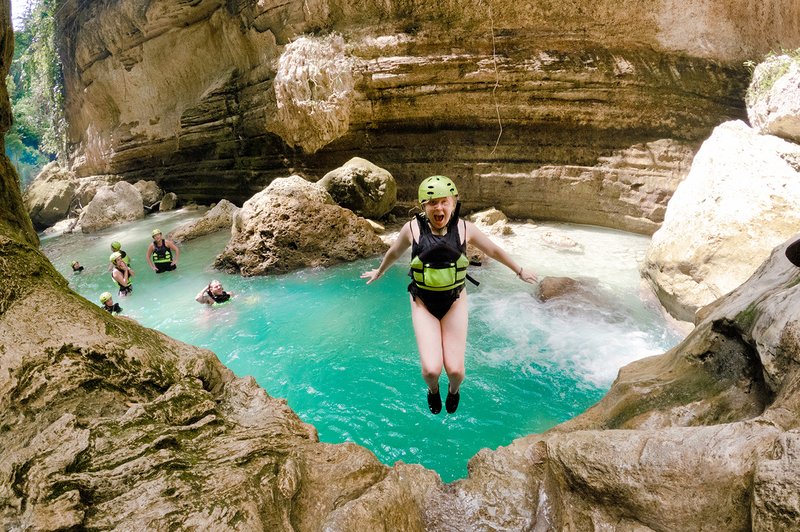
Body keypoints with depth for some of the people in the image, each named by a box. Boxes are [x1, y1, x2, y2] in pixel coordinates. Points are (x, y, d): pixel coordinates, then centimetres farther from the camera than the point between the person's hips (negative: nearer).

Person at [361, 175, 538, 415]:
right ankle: (433, 389, 28)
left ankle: (454, 389, 37)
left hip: (454, 301, 1)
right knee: (431, 369, -13)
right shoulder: (412, 228, -10)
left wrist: (520, 271, 22)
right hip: (423, 303, -1)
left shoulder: (465, 228, -8)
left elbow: (494, 251, 10)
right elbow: (394, 253, 11)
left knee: (455, 369, -4)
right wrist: (379, 272, 28)